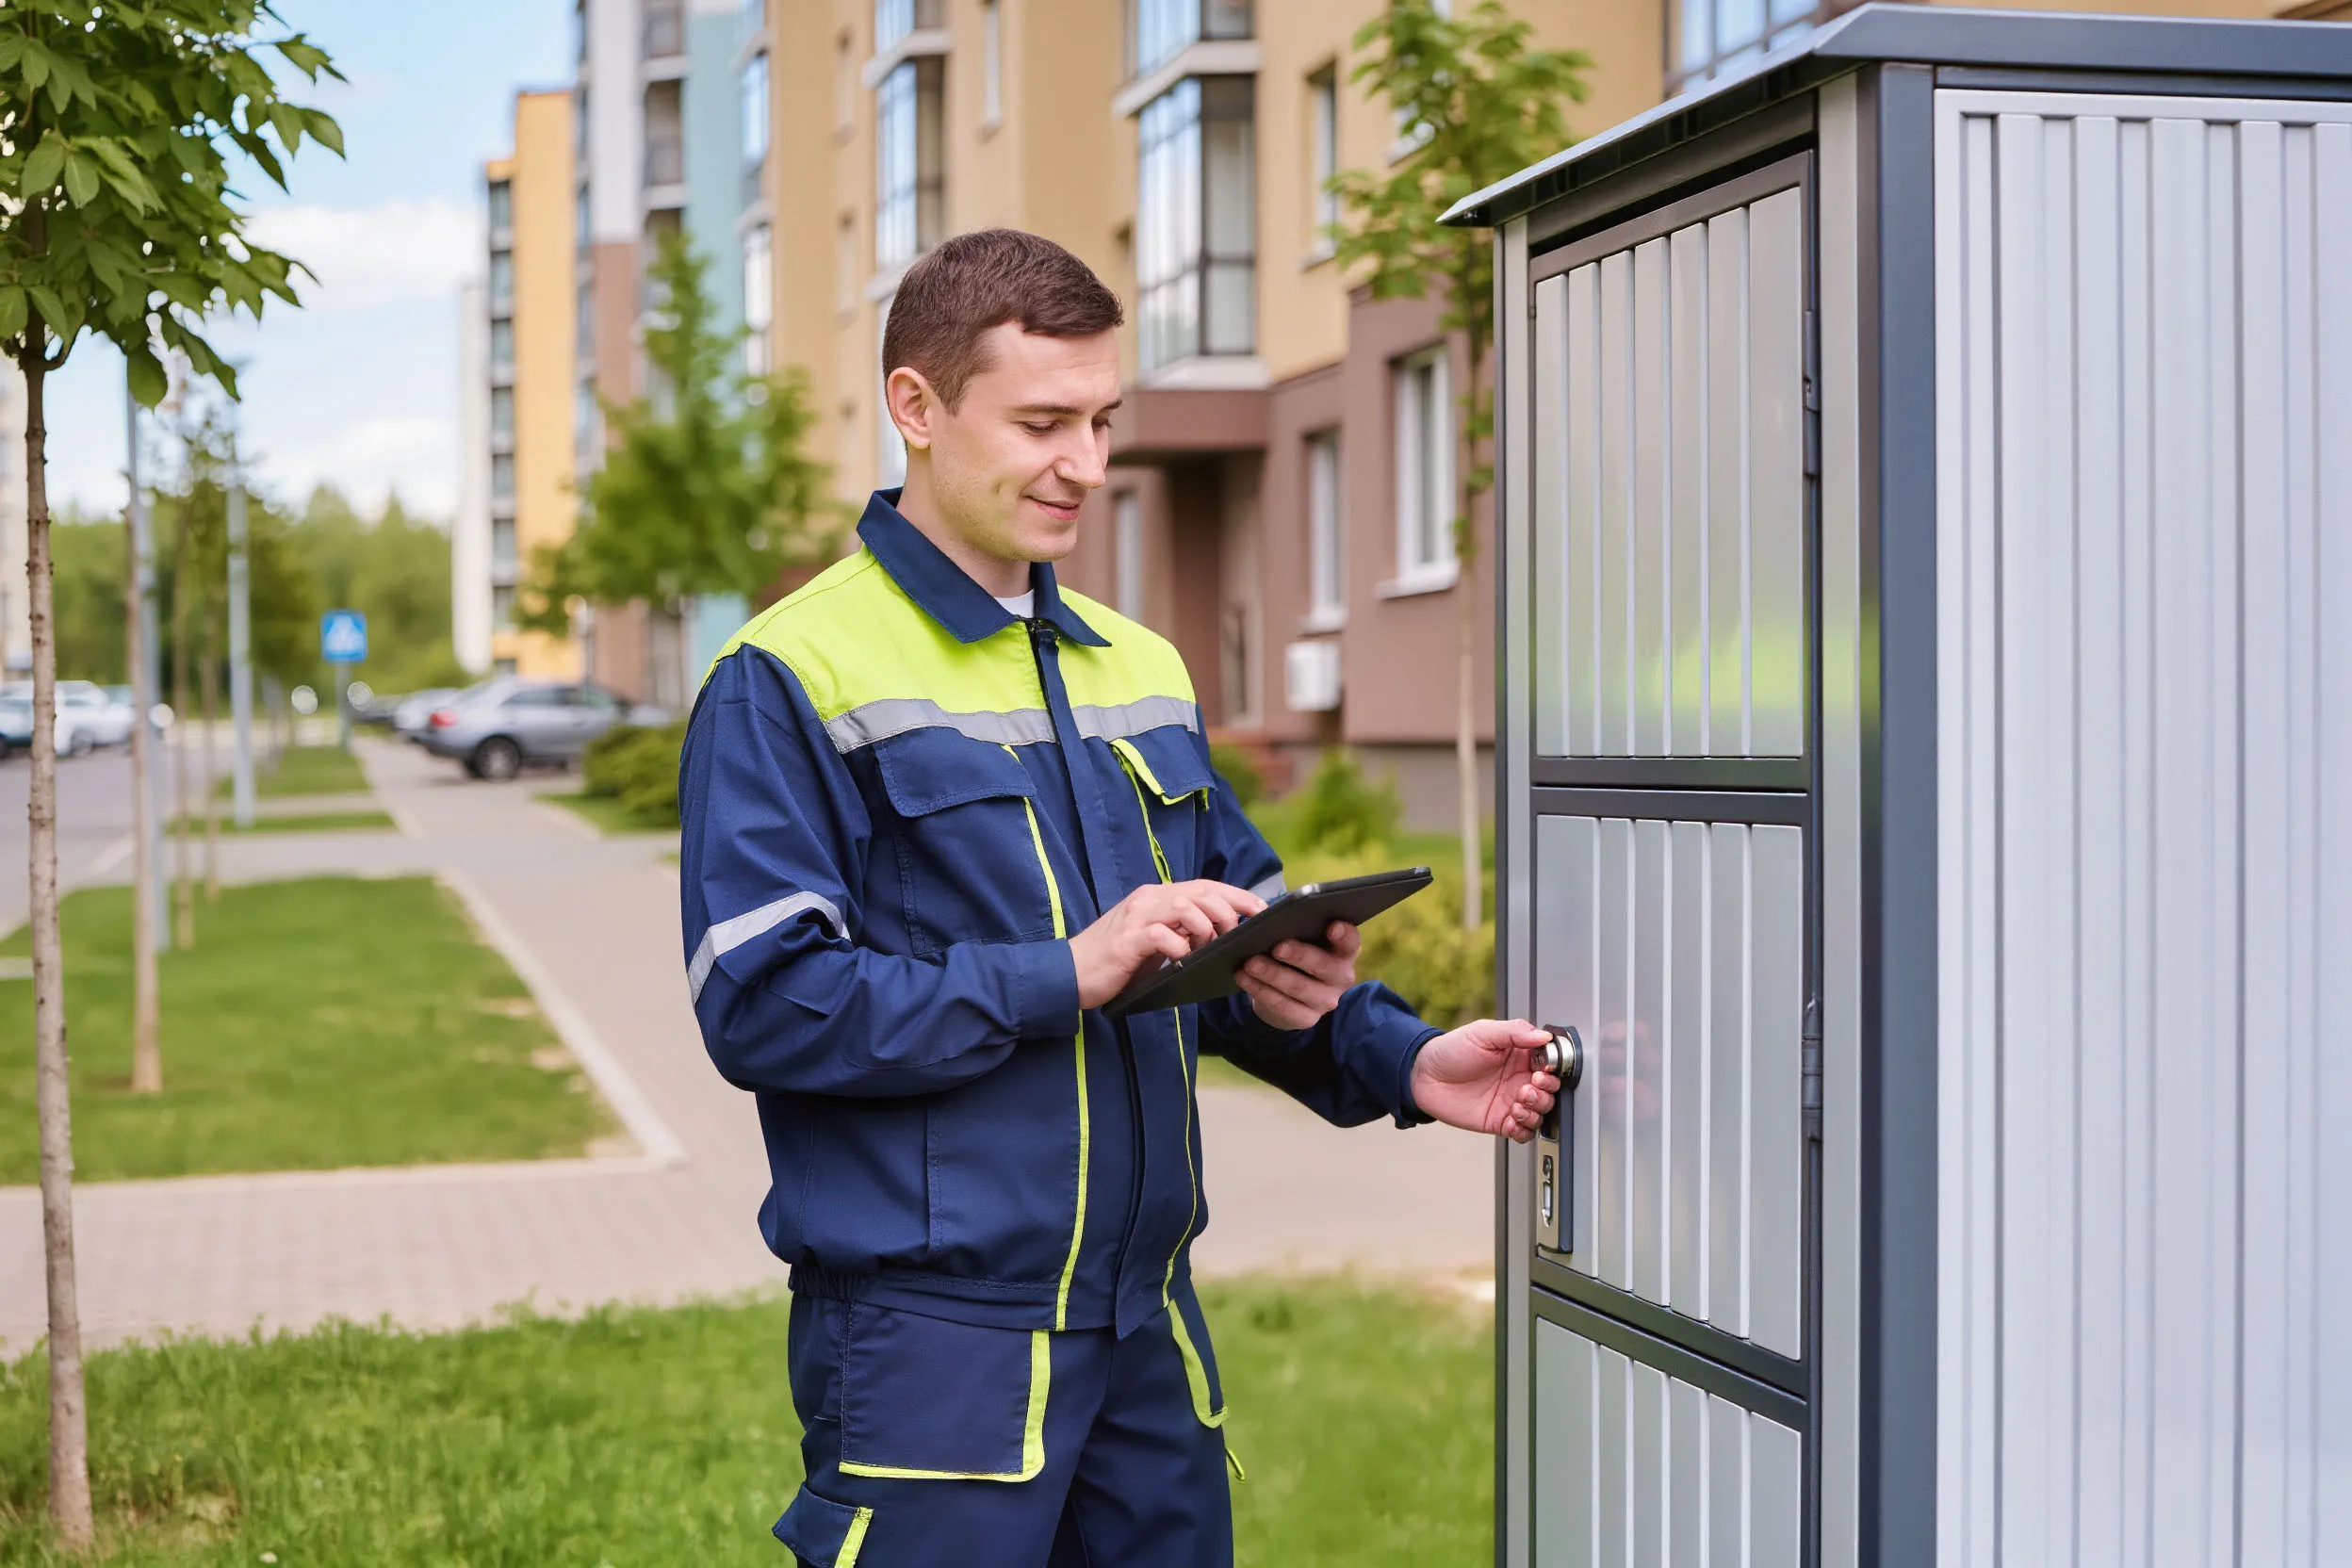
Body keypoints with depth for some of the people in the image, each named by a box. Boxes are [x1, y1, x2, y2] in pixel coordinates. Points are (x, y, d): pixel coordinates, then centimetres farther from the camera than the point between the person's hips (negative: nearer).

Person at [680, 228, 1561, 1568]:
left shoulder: (1141, 670, 15)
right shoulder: (790, 681, -7)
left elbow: (1247, 935, 18)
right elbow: (762, 1004, -17)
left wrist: (1392, 1057, -1)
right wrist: (1064, 976, -21)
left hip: (1149, 1324, 7)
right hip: (931, 1341, -6)